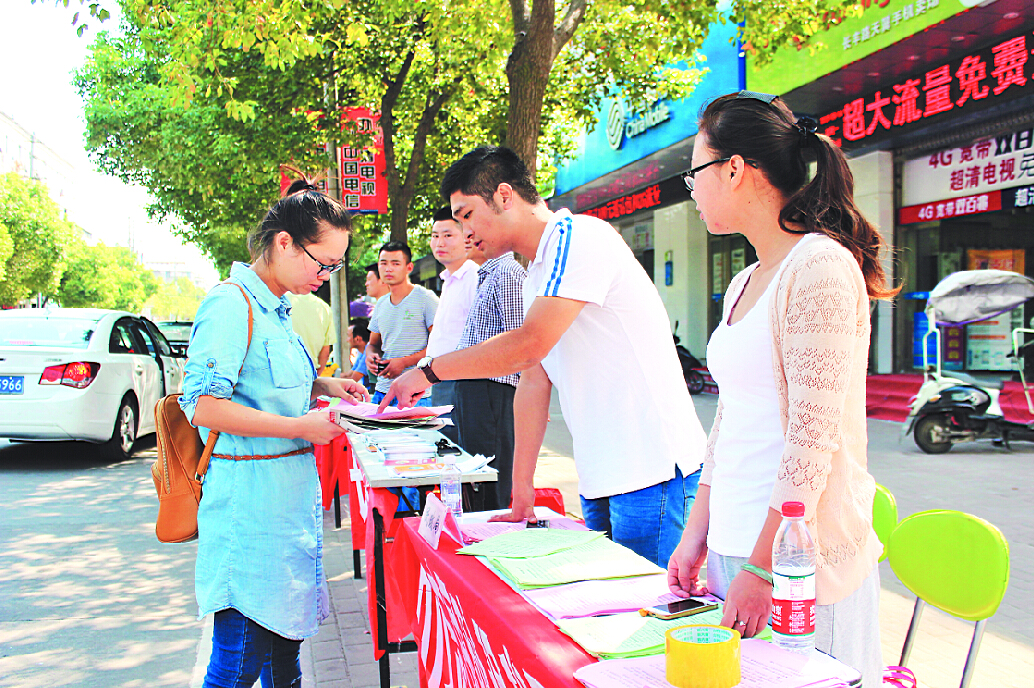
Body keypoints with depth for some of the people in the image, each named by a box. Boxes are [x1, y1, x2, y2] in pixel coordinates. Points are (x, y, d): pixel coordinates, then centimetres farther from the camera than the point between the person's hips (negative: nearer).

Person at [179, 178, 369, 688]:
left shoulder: (273, 308, 14)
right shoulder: (231, 304, -15)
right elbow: (202, 405, -22)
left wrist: (322, 386, 11)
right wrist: (300, 427, -20)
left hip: (290, 491, 10)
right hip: (250, 497, -10)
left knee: (286, 631, 18)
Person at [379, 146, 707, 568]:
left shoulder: (579, 236, -12)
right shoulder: (537, 278, 19)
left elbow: (530, 345, -21)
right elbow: (534, 382, 17)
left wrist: (429, 369, -10)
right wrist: (522, 492, 16)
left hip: (652, 469, -9)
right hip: (599, 481, 9)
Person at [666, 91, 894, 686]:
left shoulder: (820, 267, -14)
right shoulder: (745, 285, 14)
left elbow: (814, 437, -19)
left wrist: (764, 568, -19)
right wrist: (696, 536, 13)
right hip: (736, 548, 8)